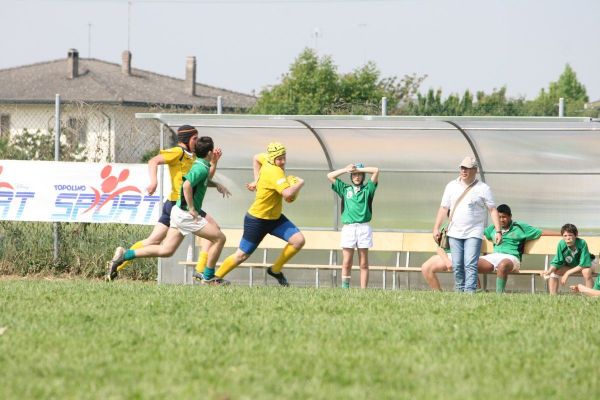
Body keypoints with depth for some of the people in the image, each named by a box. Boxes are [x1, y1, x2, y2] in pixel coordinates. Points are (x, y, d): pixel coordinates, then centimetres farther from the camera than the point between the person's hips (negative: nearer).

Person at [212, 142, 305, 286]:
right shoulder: (274, 172, -30)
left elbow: (256, 158, 20)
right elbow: (288, 193, -42)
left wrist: (257, 181, 15)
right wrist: (299, 183, -23)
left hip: (274, 217, 8)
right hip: (257, 220, -8)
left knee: (299, 240, -7)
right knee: (242, 255, 4)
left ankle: (275, 270, 10)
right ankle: (215, 278, 23)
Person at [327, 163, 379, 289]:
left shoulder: (367, 189, 15)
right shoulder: (345, 189, 18)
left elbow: (376, 171, 7)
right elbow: (330, 176, 14)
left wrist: (359, 169, 10)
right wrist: (346, 169, 9)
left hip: (364, 228, -1)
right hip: (348, 228, 1)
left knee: (364, 264, -2)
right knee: (346, 263, -5)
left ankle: (363, 291, -4)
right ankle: (344, 289, -5)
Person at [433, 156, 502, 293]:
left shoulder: (483, 189, 1)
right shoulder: (451, 186, 11)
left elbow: (493, 210, -1)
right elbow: (443, 208, 13)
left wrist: (498, 231, -10)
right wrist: (436, 228, 6)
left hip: (473, 234, -4)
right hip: (454, 233, 4)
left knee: (470, 265, -14)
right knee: (457, 266, 2)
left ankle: (469, 293, -18)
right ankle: (459, 292, 11)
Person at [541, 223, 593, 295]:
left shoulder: (582, 243, -32)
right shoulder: (561, 244, -23)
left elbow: (583, 264, -31)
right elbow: (557, 262, -16)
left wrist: (567, 273, -32)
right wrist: (549, 271, -37)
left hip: (583, 265, -4)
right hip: (568, 266, 4)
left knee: (586, 271, -37)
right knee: (553, 272, -18)